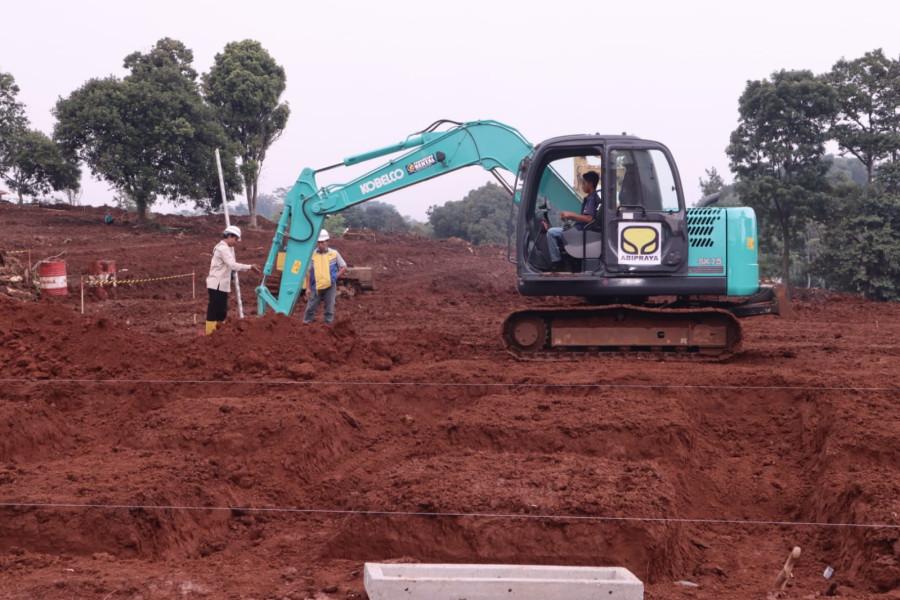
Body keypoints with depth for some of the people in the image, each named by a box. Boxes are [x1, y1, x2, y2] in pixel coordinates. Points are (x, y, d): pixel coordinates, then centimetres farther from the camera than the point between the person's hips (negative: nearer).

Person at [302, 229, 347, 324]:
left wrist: (335, 277, -4)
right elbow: (308, 272, 3)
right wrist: (307, 287, -1)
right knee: (310, 308, 0)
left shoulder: (334, 254, 1)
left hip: (330, 286, 0)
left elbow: (344, 267, 9)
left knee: (329, 309, 5)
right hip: (316, 287, 0)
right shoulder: (312, 255, 0)